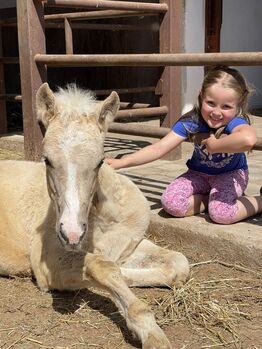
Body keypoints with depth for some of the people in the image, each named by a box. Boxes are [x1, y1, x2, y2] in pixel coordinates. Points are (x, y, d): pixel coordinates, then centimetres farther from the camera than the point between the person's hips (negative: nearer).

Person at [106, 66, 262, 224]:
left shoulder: (235, 122, -32)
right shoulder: (190, 122, -21)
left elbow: (248, 139, -59)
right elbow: (159, 148, -26)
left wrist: (213, 145, -42)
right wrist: (121, 162, -37)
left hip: (231, 174, -4)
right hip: (199, 173, 4)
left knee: (221, 213, -33)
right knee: (171, 202, -21)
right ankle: (215, 199, 0)